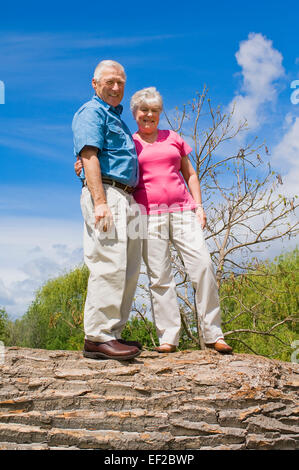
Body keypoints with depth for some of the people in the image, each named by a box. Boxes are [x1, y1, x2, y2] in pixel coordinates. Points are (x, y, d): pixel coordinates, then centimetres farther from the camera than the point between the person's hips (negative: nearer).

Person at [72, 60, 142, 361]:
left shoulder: (117, 118, 29)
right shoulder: (91, 112, 0)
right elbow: (89, 157, -13)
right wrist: (100, 201, -23)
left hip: (126, 199, 10)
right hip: (106, 192, -10)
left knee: (128, 269, 7)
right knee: (109, 265, -15)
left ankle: (112, 333, 11)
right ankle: (97, 337, -13)